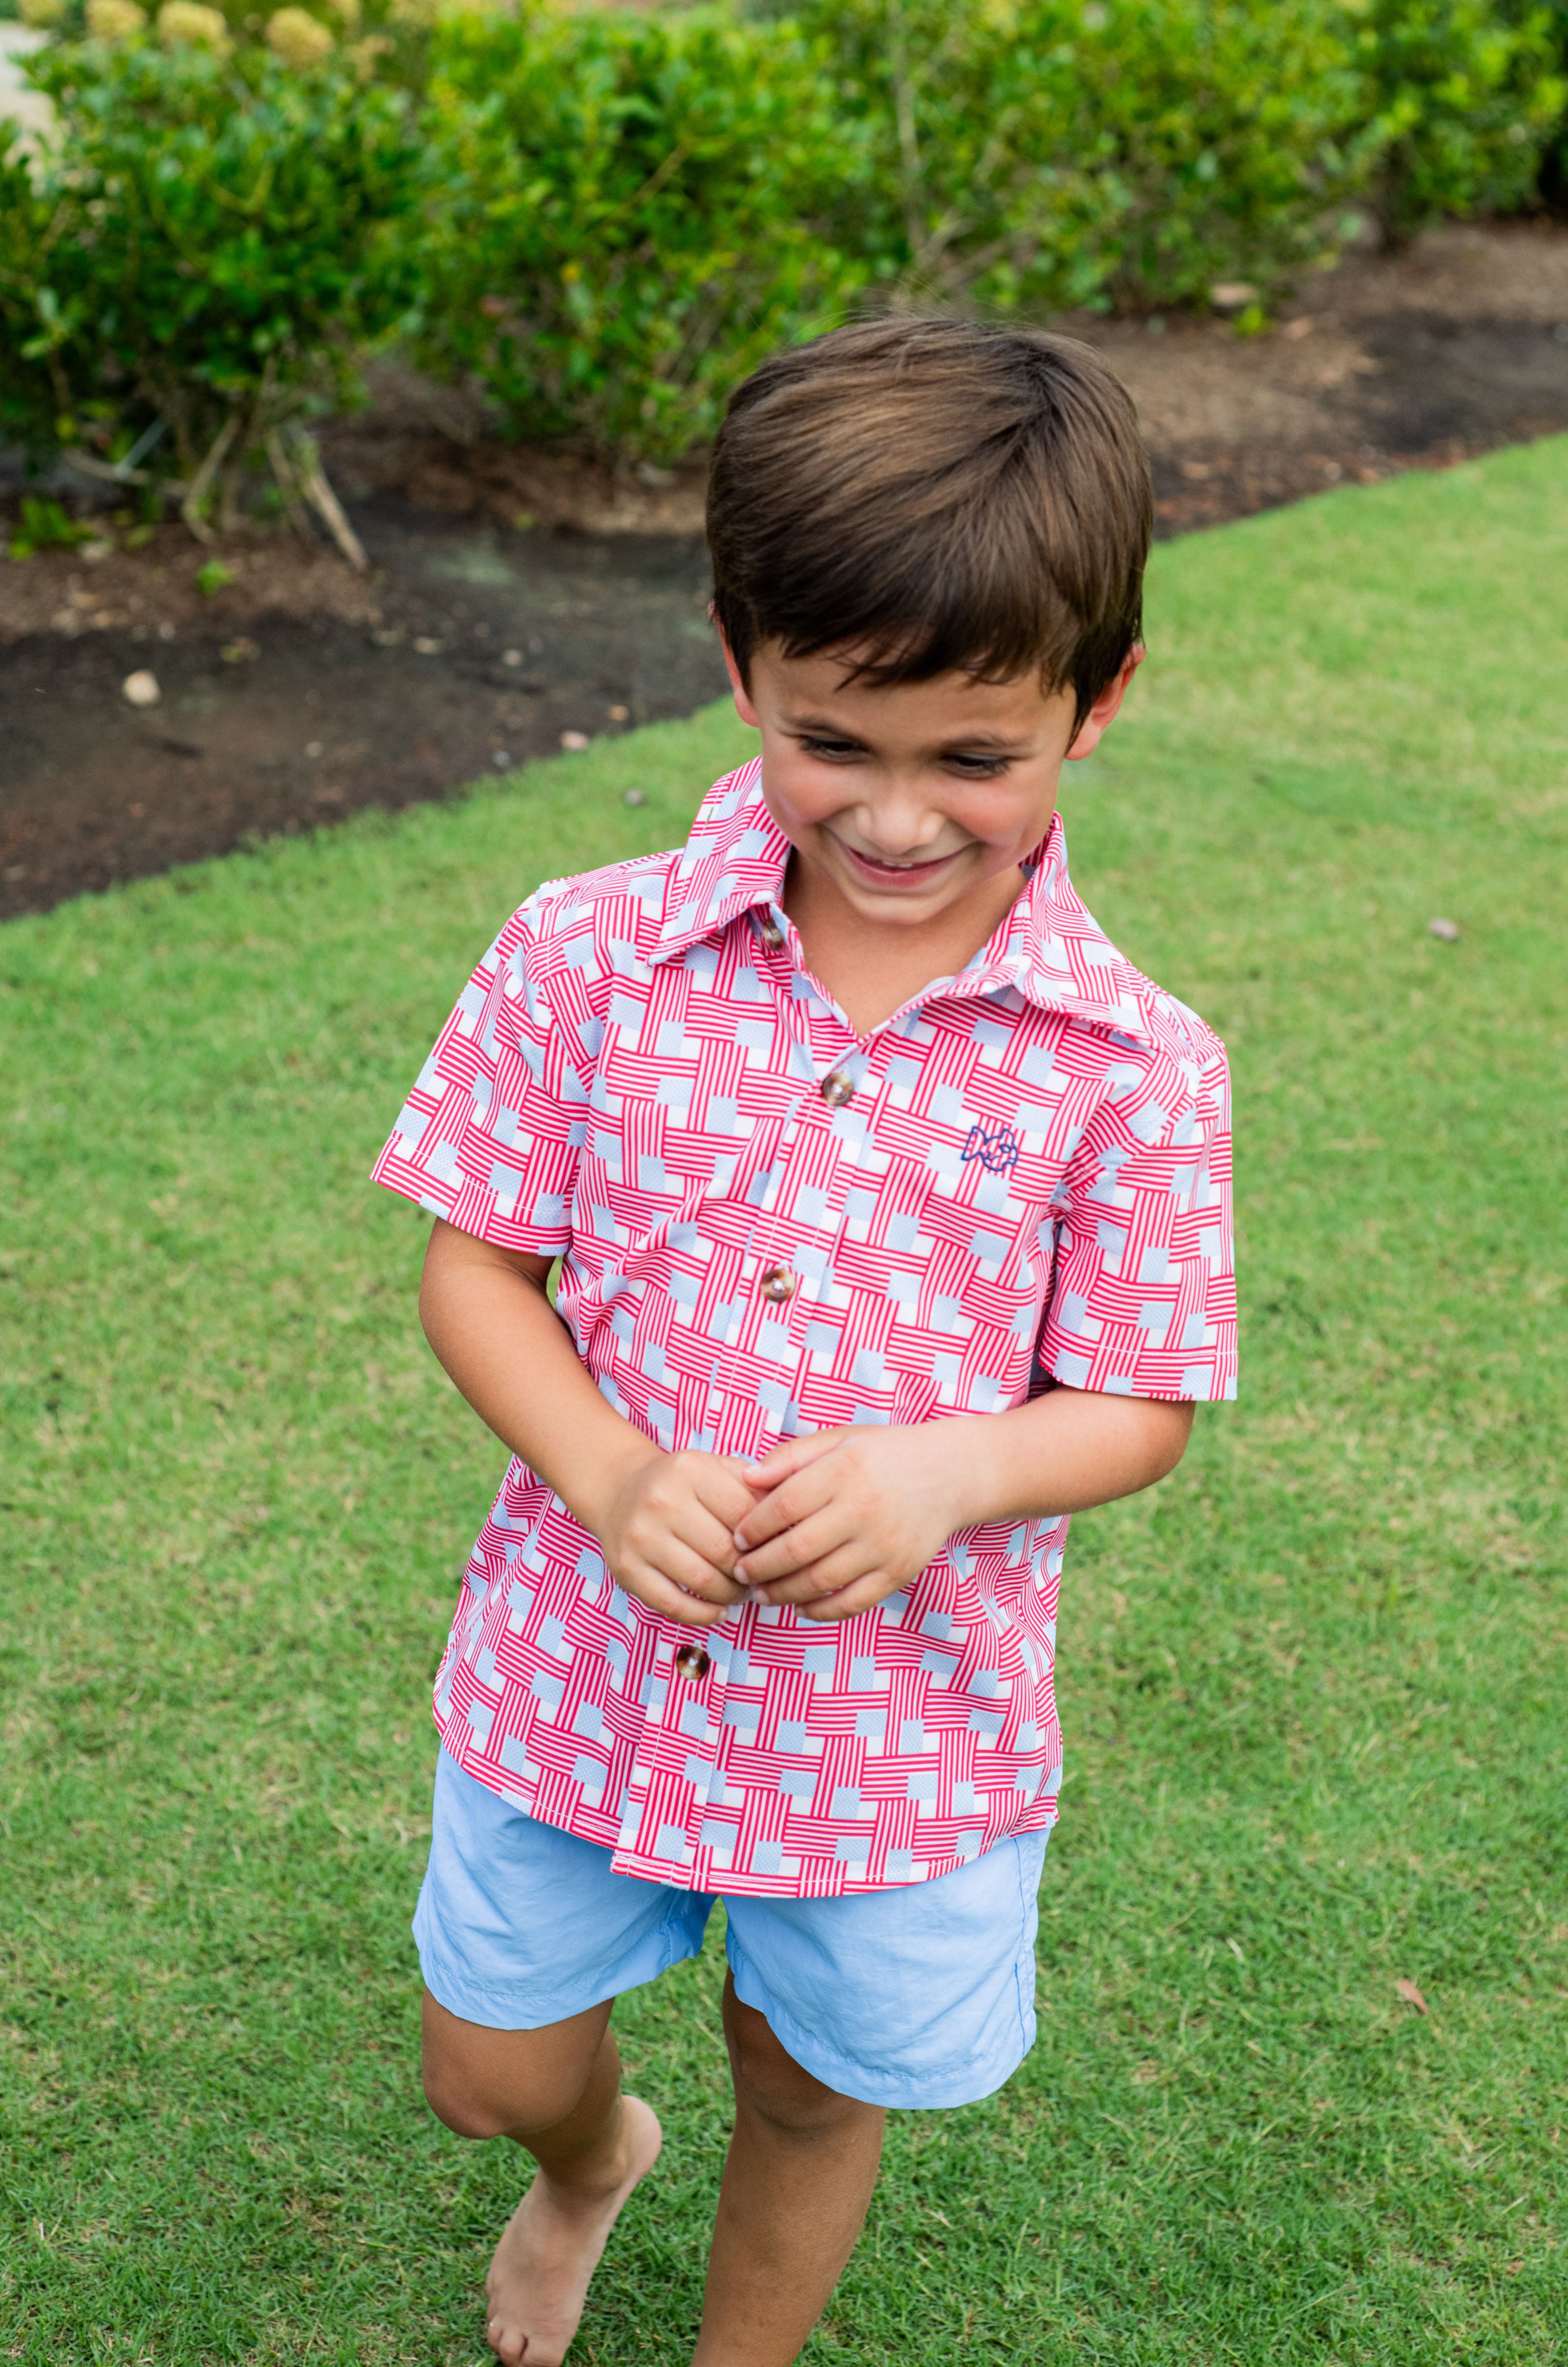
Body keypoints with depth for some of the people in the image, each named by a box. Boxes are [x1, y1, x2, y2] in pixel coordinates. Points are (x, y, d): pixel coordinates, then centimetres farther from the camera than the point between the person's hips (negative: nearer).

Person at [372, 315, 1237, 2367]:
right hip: (581, 1660, 2)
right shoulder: (588, 958, -14)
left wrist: (950, 1470, -27)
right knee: (491, 2072, 22)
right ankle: (590, 2155, 59)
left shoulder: (1133, 1069, -16)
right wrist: (609, 1474, -23)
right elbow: (474, 1263, -6)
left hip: (909, 1718, -1)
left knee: (816, 2104, 22)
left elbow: (1140, 1407, -7)